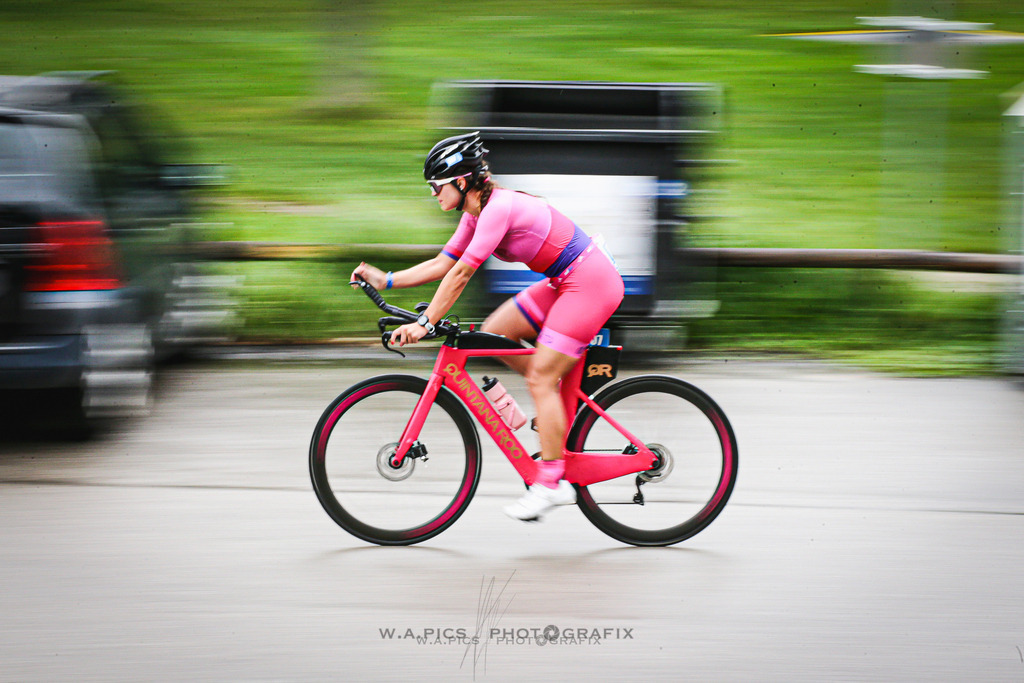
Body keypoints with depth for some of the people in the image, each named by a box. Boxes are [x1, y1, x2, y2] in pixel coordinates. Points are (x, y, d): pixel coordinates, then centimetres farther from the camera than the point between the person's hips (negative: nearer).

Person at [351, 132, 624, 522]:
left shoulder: (498, 207, -21)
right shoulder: (476, 212, 8)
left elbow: (462, 272, -25)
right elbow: (443, 265, 11)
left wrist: (425, 323, -25)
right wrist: (386, 281, 4)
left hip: (590, 283, -10)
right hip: (565, 281, 10)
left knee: (539, 379, -10)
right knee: (494, 333, 6)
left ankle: (550, 485, -5)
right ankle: (561, 407, 13)